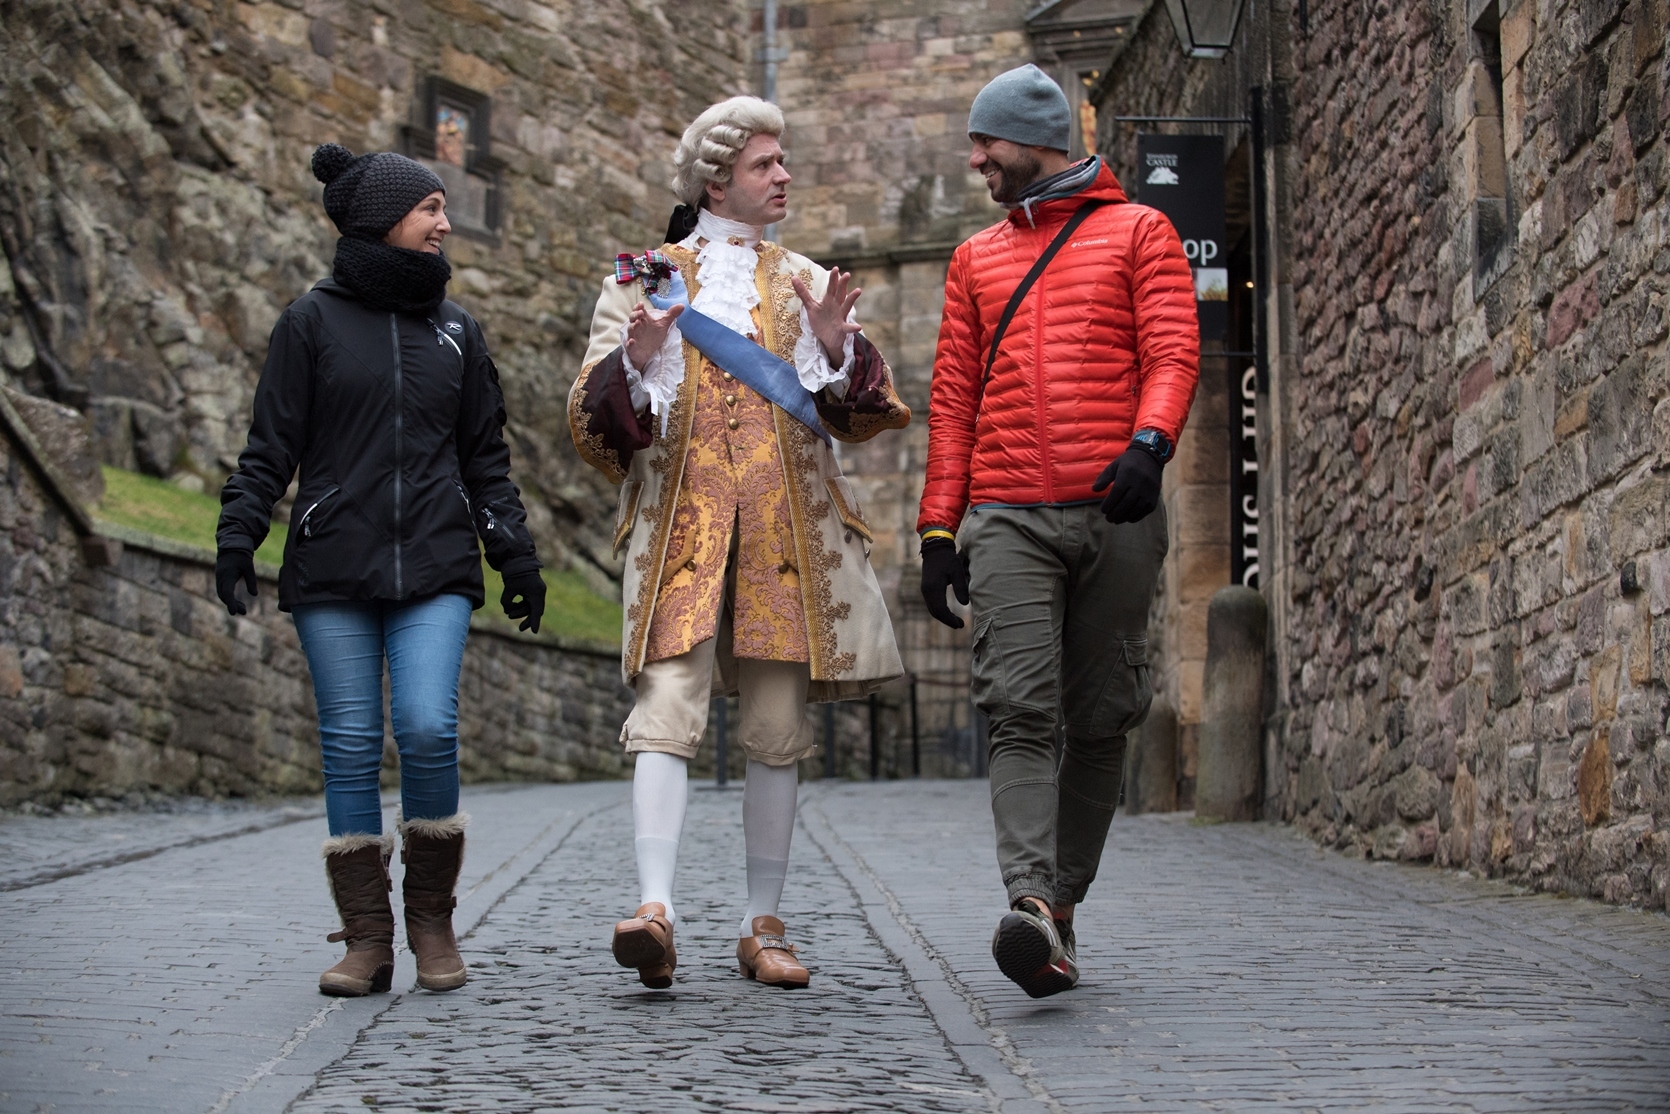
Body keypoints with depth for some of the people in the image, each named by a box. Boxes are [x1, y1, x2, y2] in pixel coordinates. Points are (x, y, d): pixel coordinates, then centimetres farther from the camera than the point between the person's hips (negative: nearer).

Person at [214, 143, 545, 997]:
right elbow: (270, 445, 3)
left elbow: (486, 455, 16)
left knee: (428, 728, -14)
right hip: (332, 571, -1)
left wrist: (515, 552, 9)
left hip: (434, 572, 1)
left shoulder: (455, 331, 14)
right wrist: (237, 537, -7)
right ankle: (366, 938, 7)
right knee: (350, 744, -2)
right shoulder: (313, 321, 5)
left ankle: (432, 919, 3)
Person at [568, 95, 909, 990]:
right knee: (665, 712, -18)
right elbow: (593, 419, 5)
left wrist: (835, 350, -9)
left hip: (787, 532, 3)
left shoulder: (804, 283, 19)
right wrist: (637, 360, -15)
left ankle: (761, 927, 9)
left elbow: (858, 414, 11)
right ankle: (654, 908, -27)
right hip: (680, 526, -2)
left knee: (776, 733, 2)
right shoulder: (645, 279, 12)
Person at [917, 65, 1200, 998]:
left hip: (1115, 513, -1)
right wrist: (938, 528, 10)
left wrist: (1149, 443, -22)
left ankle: (1064, 903, 13)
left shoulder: (1140, 233, 10)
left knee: (1101, 717, 2)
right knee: (1021, 709, -15)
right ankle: (1032, 907, -27)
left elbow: (1175, 352, -1)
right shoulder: (978, 258, 21)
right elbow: (954, 397, 18)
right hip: (1007, 520, 2)